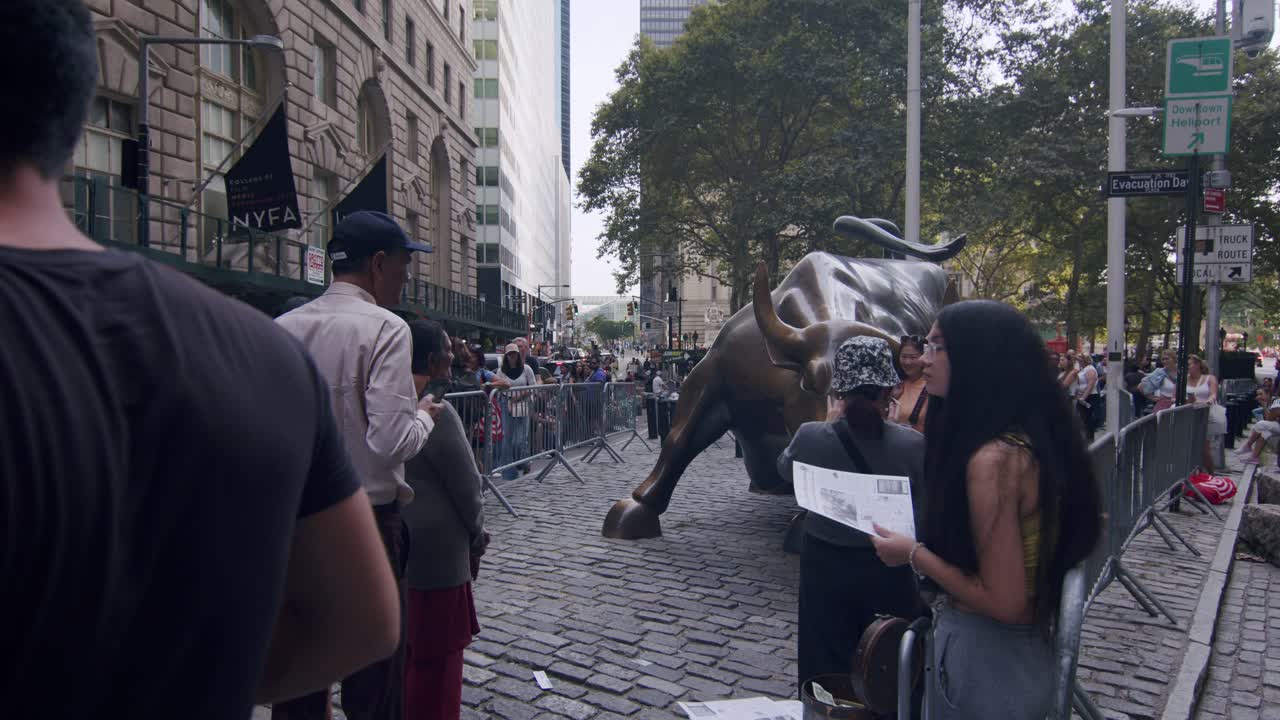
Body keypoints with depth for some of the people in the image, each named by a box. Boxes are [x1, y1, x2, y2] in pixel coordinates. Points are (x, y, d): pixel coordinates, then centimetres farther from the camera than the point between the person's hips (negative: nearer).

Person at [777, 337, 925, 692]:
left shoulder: (811, 436, -17)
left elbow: (785, 468, 5)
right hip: (888, 569, 0)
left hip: (826, 566, 0)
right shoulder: (912, 443, -17)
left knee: (828, 668, 17)